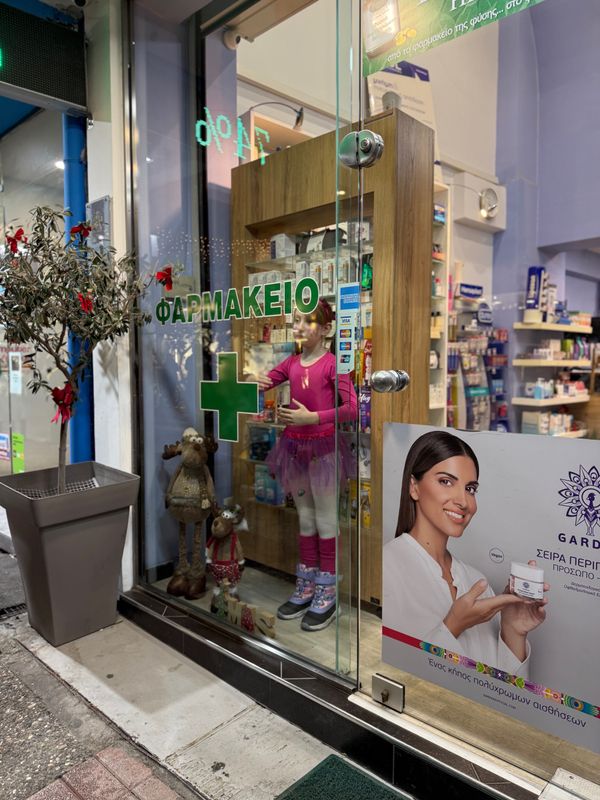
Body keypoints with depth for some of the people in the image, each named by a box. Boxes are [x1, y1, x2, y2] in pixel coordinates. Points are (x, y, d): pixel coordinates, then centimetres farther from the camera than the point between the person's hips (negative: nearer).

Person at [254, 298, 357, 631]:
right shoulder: (291, 363, 6)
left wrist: (312, 417, -22)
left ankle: (327, 593, 19)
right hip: (294, 444, 6)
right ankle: (306, 587, 29)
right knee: (305, 517, 16)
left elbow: (351, 407, -17)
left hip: (323, 445, -6)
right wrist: (258, 384, -10)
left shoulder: (332, 363, -10)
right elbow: (262, 385, 13)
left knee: (325, 519, 6)